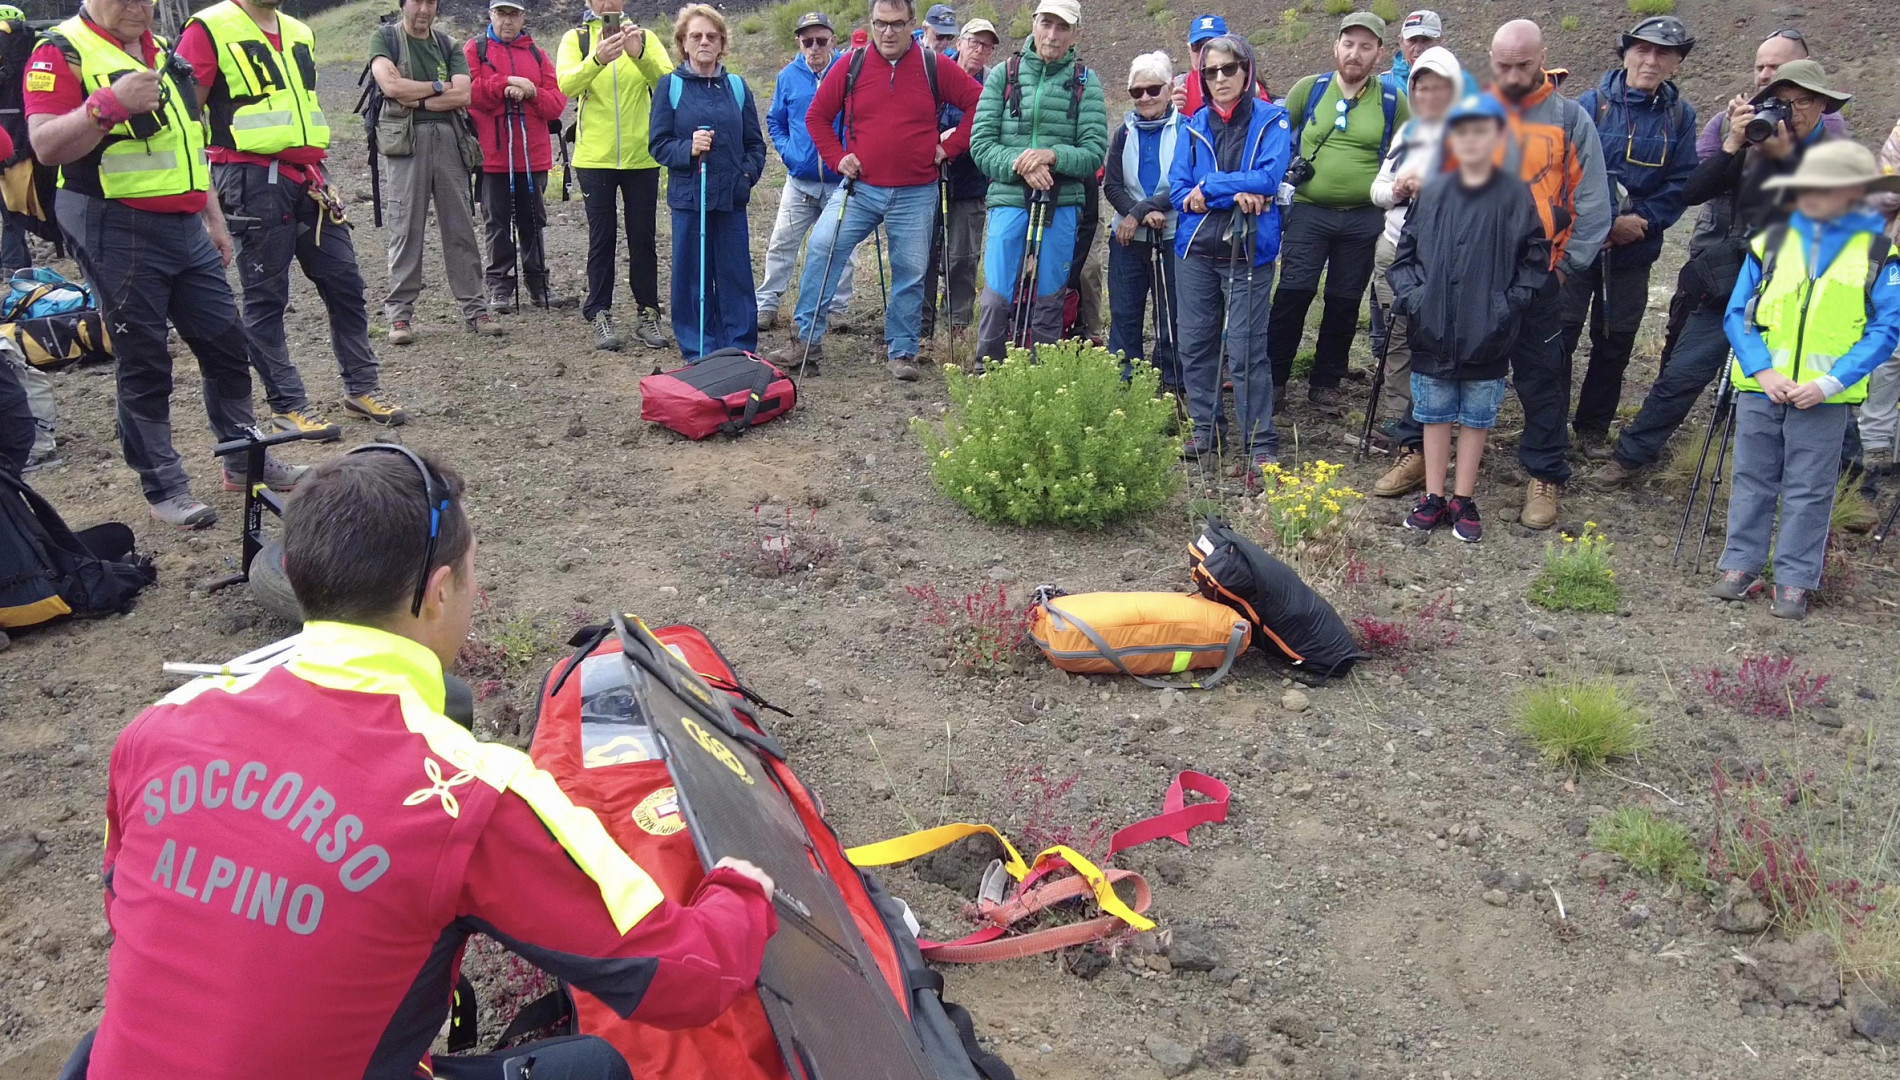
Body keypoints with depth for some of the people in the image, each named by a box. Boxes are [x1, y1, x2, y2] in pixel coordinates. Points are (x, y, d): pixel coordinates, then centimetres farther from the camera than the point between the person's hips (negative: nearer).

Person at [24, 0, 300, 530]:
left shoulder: (161, 50, 16)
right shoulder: (61, 52, -8)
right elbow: (46, 146, -18)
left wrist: (214, 217, 22)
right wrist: (109, 103, -30)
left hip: (186, 228, 7)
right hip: (118, 233, -7)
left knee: (227, 346, 10)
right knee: (143, 364, 0)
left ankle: (244, 461, 24)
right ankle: (165, 489, 9)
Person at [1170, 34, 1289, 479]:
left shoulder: (1270, 121, 0)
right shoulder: (1195, 126, 10)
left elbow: (1268, 179, -15)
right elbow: (1178, 190, 1)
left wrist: (1206, 188, -12)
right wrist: (1234, 195, -13)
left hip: (1249, 250, -4)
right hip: (1197, 248, 5)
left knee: (1247, 350, -8)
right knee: (1195, 344, 8)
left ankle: (1261, 447, -3)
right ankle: (1207, 432, 22)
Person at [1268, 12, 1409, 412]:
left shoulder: (1392, 100, 3)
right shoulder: (1308, 89, 1)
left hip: (1363, 218, 1)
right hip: (1308, 212, -1)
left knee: (1345, 303, 8)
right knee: (1293, 293, -8)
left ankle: (1326, 382, 19)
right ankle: (1274, 378, 1)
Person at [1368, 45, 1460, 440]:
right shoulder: (1407, 132, 15)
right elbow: (1377, 188, 18)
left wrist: (1429, 188, -22)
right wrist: (1396, 189, -4)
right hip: (1394, 248, 6)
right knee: (1397, 335, 10)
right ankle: (1395, 415, 19)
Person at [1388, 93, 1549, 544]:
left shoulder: (1517, 196, -4)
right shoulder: (1431, 193, 2)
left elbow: (1537, 259, 2)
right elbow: (1404, 252, 10)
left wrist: (1510, 304, -8)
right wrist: (1410, 295, -2)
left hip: (1486, 338, -2)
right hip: (1433, 333, 2)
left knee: (1476, 418, 10)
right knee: (1435, 415, 11)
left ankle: (1464, 501, 22)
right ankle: (1434, 498, 23)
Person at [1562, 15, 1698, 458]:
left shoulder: (1681, 117, 2)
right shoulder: (1592, 104, -5)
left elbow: (1681, 184, -1)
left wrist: (1639, 222, -16)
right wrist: (1608, 221, -18)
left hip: (1634, 252, 3)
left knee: (1615, 342, 10)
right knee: (1560, 334, -1)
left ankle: (1593, 428, 23)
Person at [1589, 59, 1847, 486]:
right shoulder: (1752, 146, 3)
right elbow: (1692, 193, -5)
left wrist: (1785, 156, -22)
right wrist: (1732, 145, -16)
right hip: (1728, 286, 1)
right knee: (1679, 375, 0)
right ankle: (1632, 455, 12)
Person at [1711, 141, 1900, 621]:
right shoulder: (1771, 241, 2)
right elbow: (1737, 314, 1)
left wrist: (1830, 383, -15)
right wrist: (1762, 371, -12)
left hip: (1825, 397, -2)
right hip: (1759, 389, 2)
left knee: (1809, 490, 5)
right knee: (1753, 480, 11)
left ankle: (1794, 582, 12)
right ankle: (1741, 567, 20)